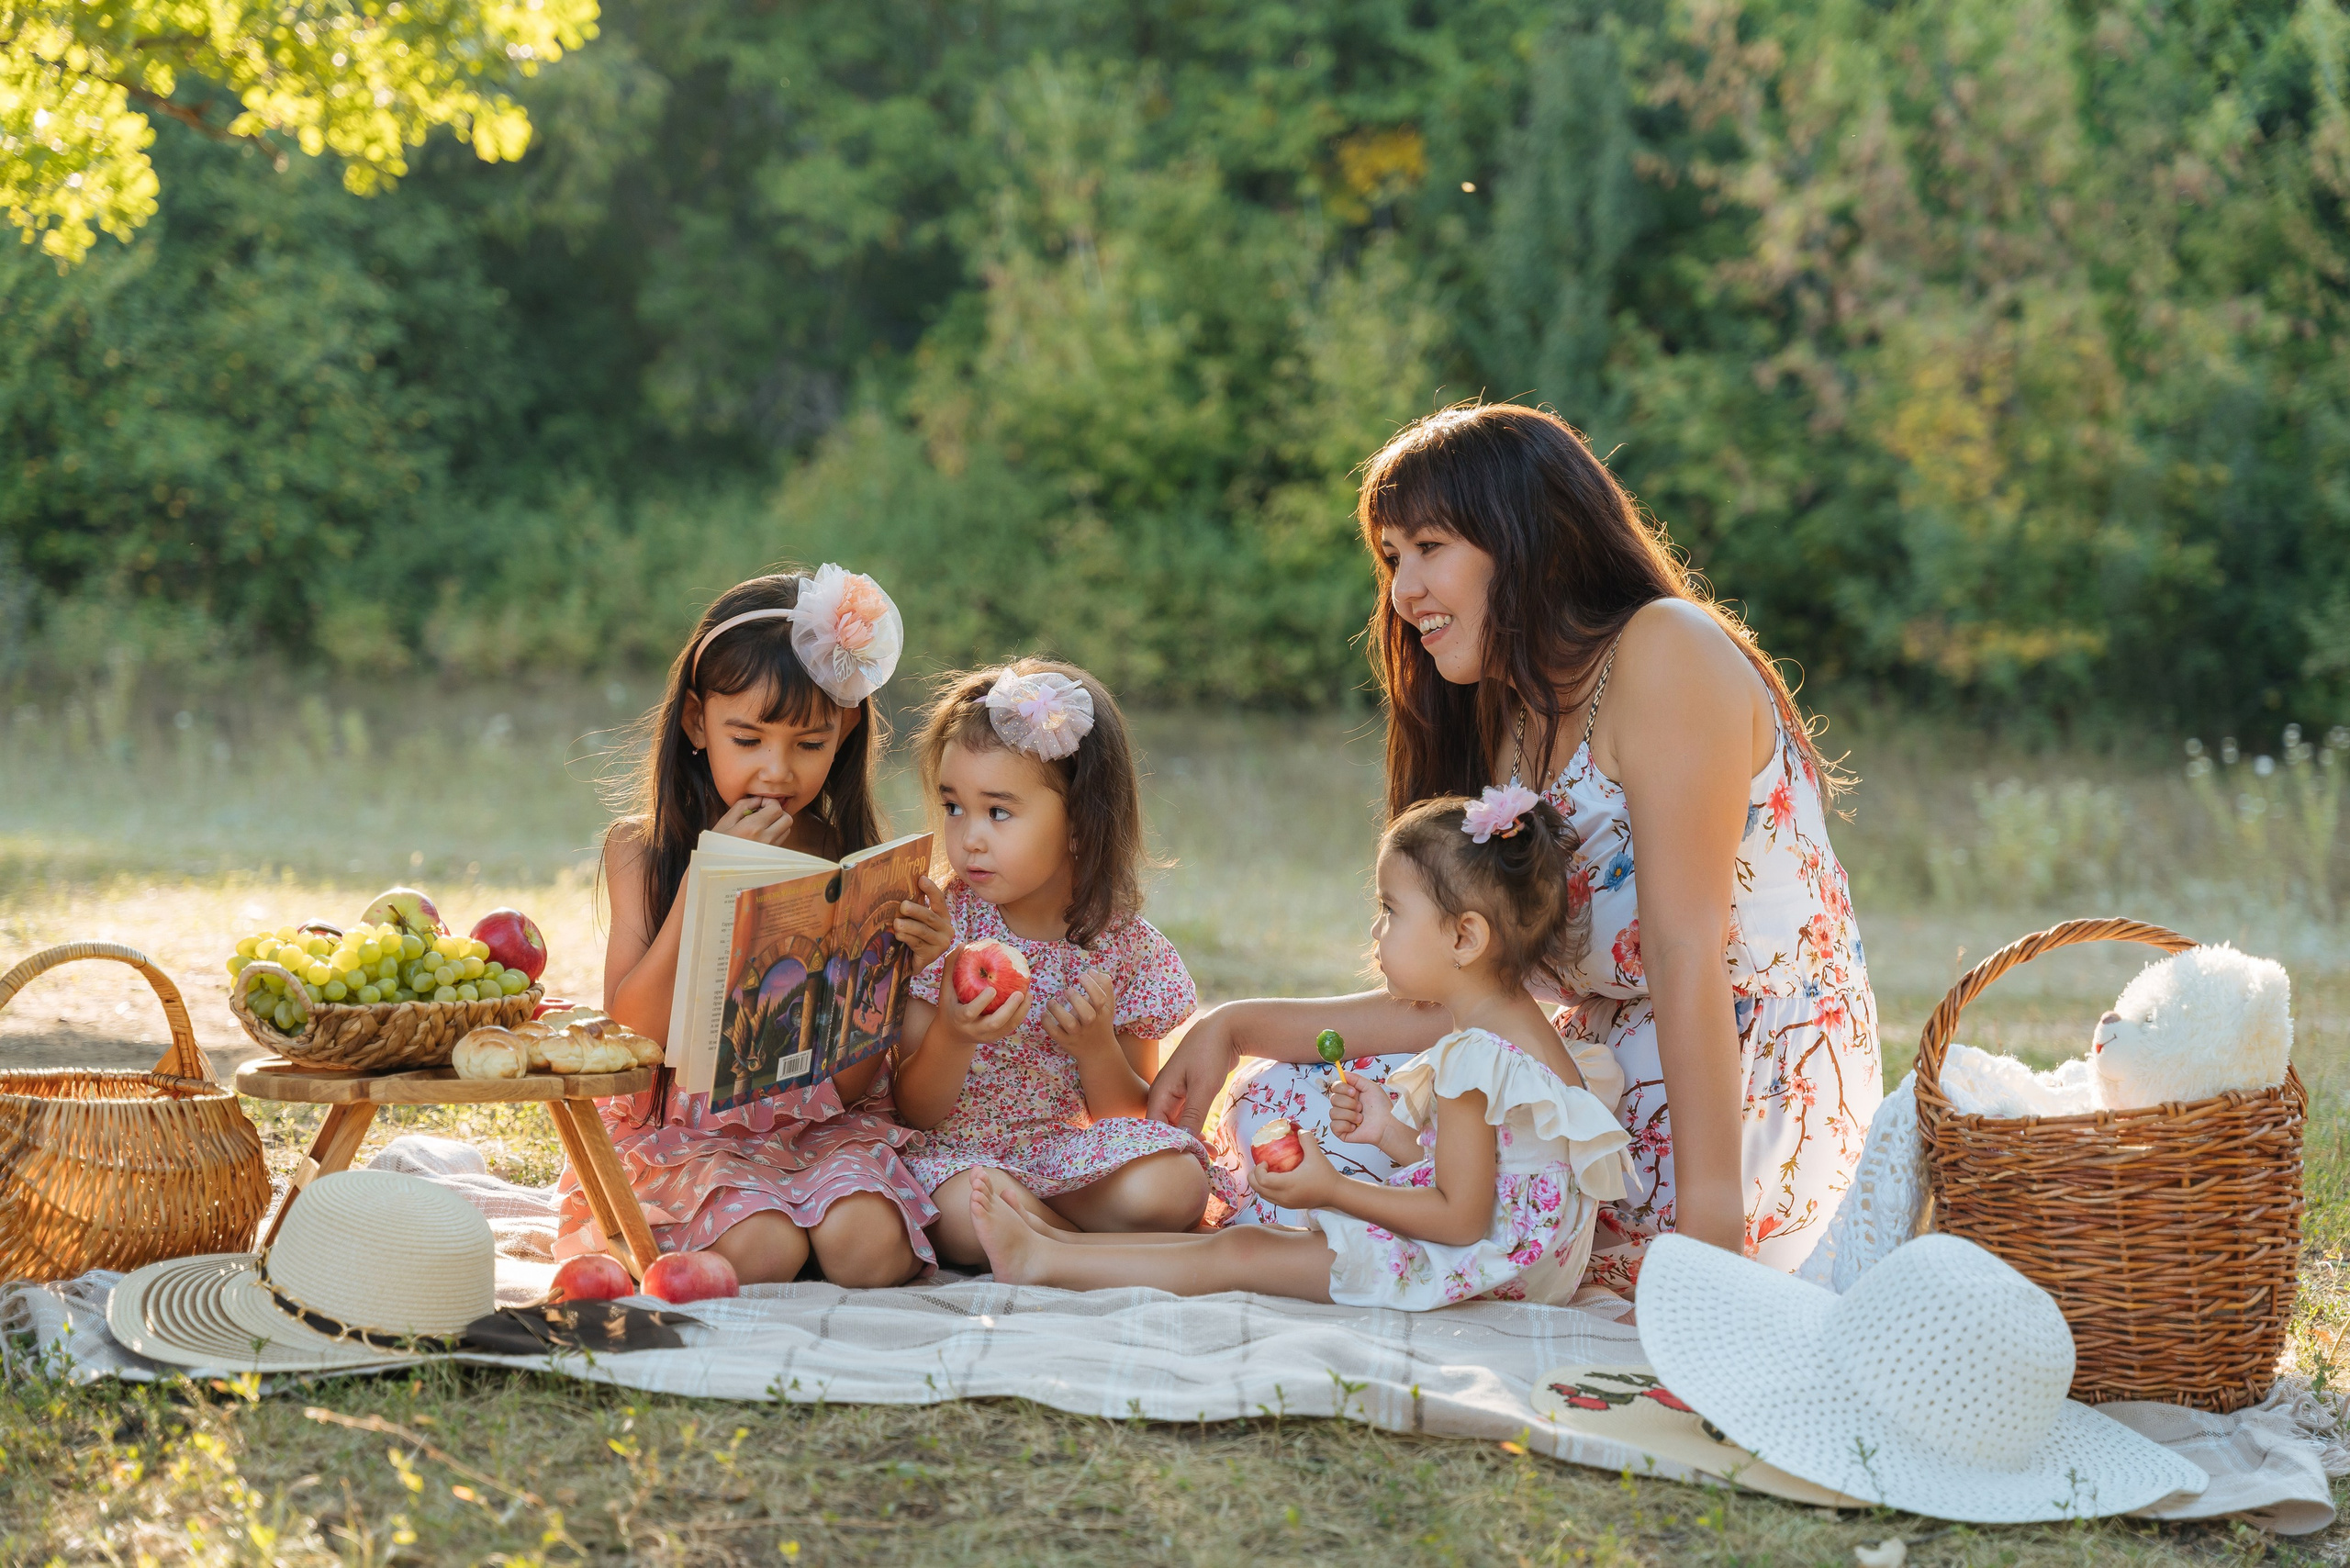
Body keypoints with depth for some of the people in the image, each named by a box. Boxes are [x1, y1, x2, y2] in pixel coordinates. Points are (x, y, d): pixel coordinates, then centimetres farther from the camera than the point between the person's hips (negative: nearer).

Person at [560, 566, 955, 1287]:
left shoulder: (851, 858, 1)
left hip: (825, 1121, 1)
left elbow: (853, 1081, -1)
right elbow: (631, 1033, -10)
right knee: (760, 1249, -31)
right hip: (687, 1126, -1)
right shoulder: (641, 849, 0)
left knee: (865, 1244, -30)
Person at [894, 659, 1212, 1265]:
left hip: (1067, 1147, 1)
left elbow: (1134, 1116, 4)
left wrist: (1096, 1046, -16)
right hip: (955, 1149, -1)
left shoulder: (1124, 944, -2)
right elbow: (913, 1110, -6)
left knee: (1174, 1187, -28)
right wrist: (952, 1038, -27)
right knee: (969, 1214, -36)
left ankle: (1032, 1218, -5)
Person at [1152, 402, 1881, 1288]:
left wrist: (1710, 1225, -24)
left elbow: (1687, 952, -20)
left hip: (1758, 1112, -9)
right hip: (1619, 1096, 9)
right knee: (1272, 1101, 4)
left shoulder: (1666, 651, -13)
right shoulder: (1509, 725, 15)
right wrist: (1237, 1029, 3)